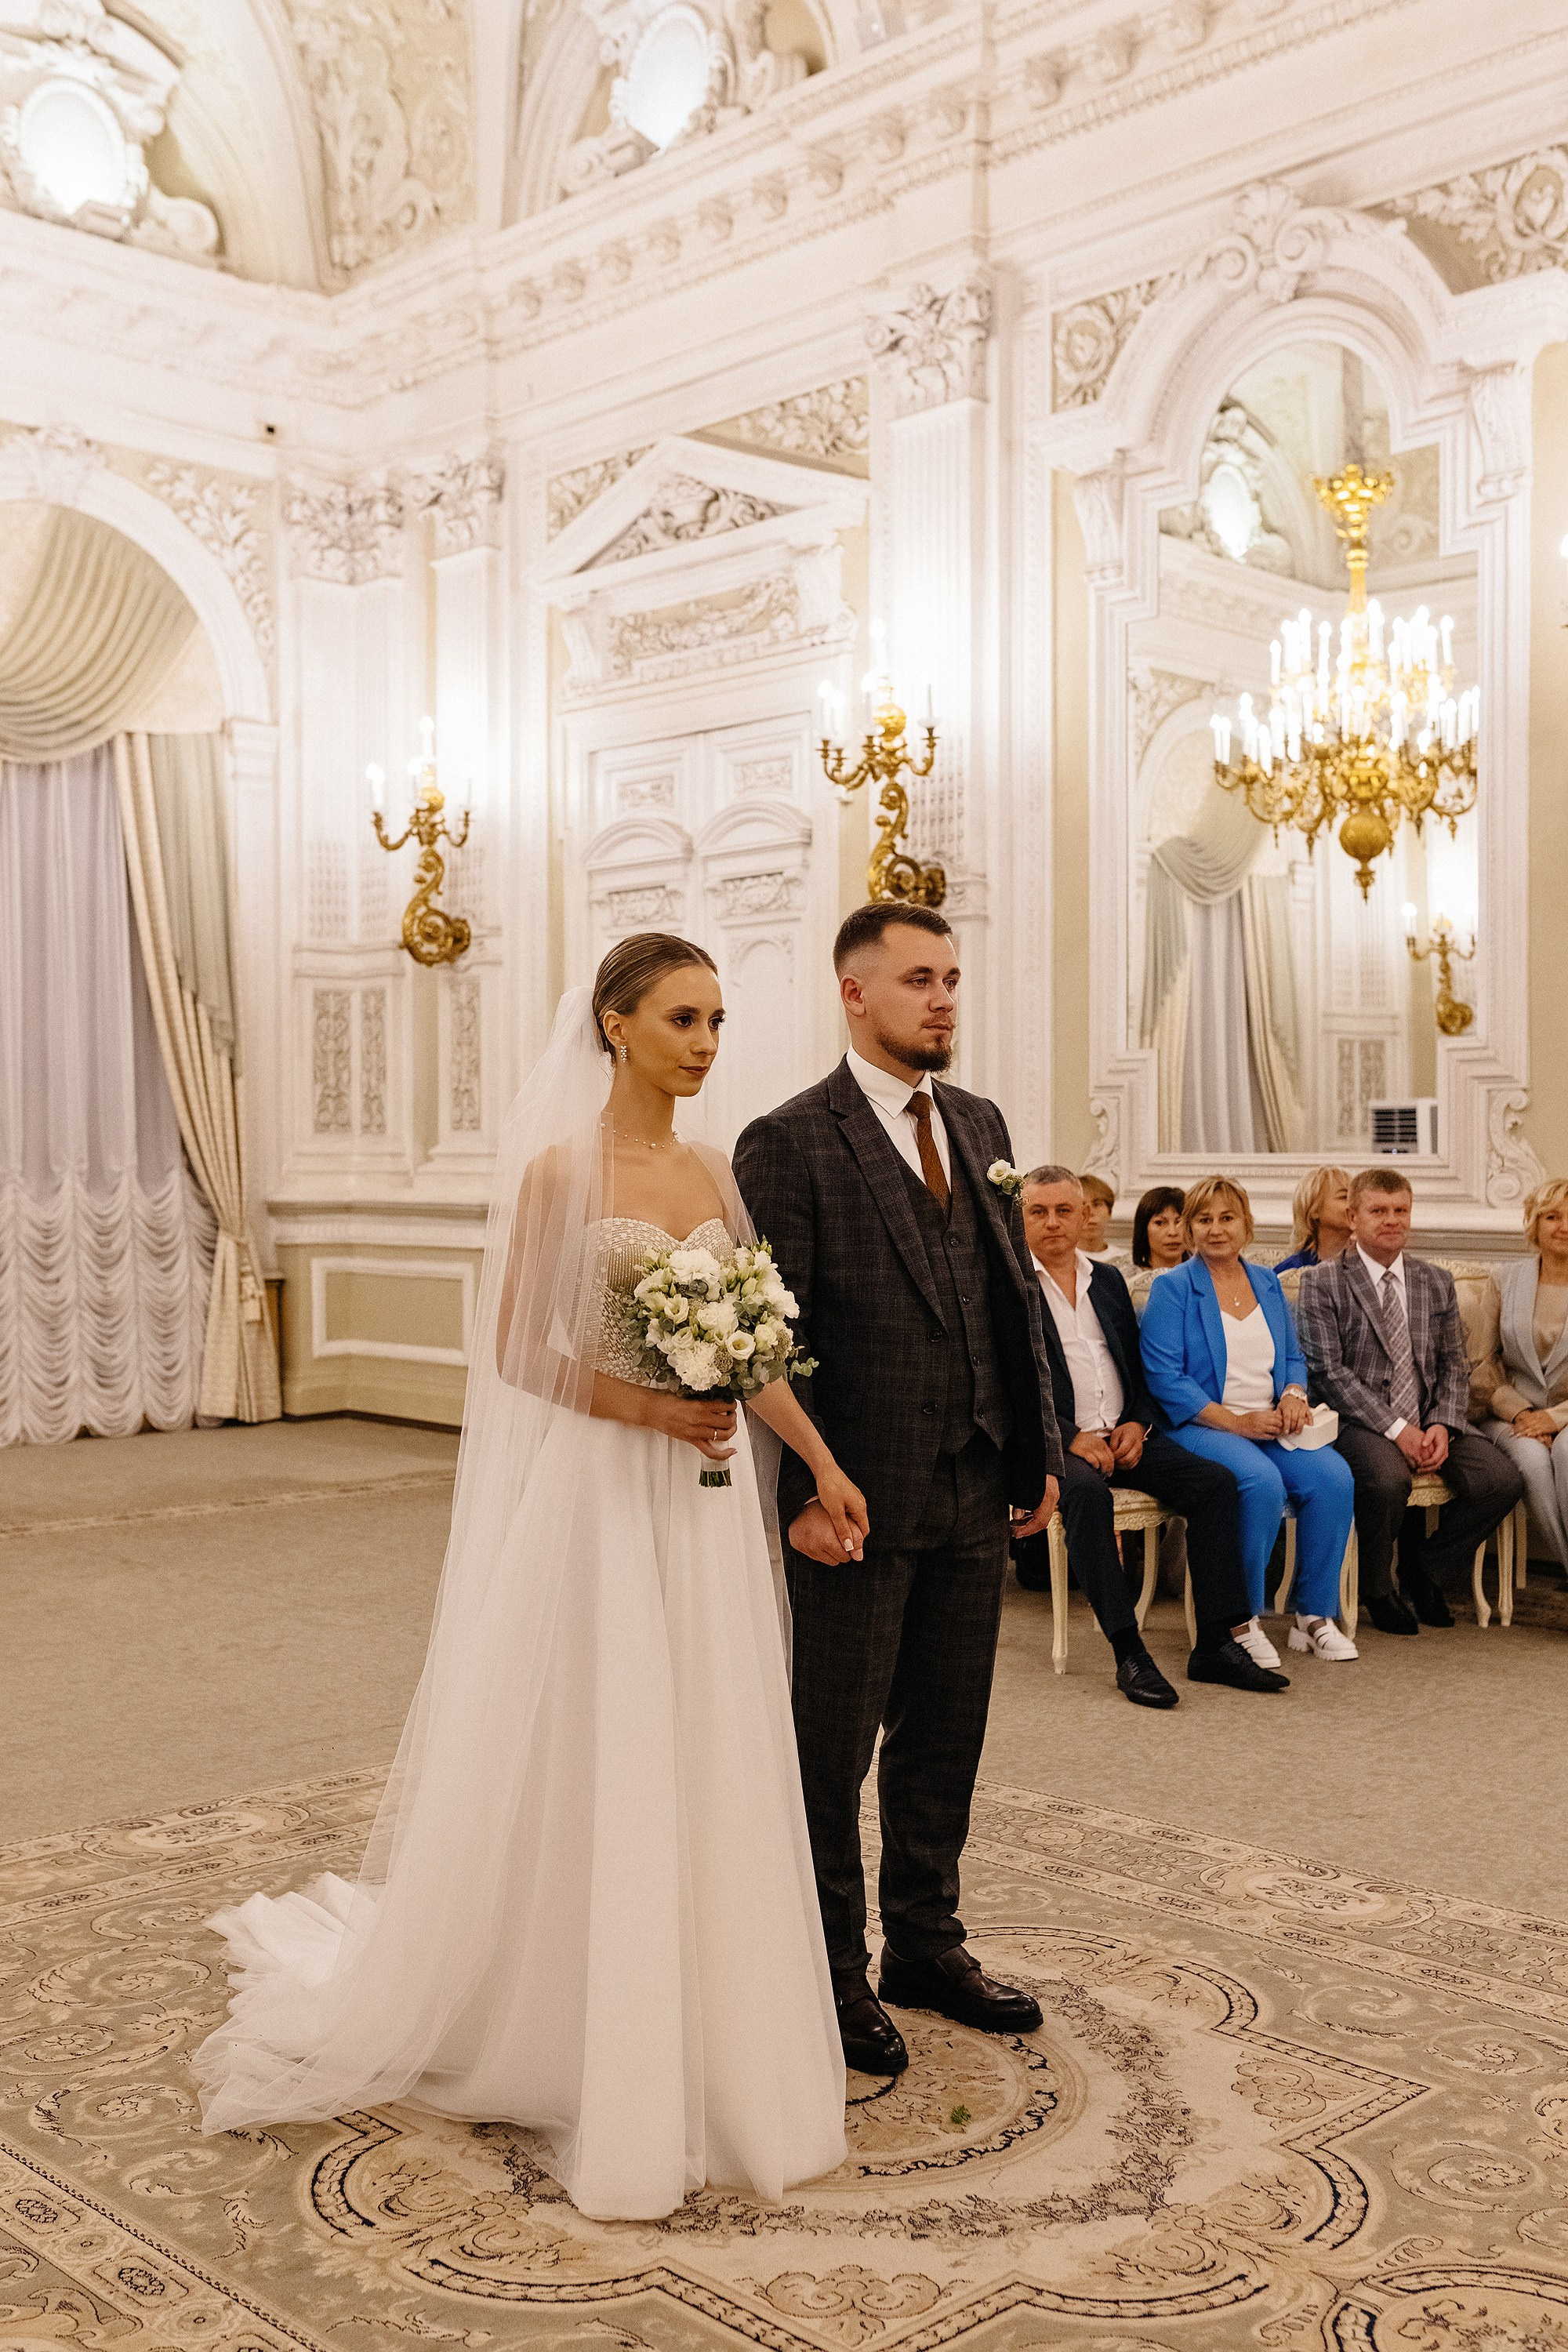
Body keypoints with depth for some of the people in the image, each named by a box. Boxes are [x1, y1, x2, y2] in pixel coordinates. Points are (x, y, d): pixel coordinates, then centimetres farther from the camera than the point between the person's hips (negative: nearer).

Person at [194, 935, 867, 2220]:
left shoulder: (712, 1172, 8)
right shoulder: (561, 1168, -9)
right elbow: (516, 1349, -9)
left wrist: (824, 1464, 6)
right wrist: (645, 1407, -20)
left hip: (707, 1500, 6)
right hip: (600, 1493, -6)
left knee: (705, 1773, 12)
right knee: (585, 1778, 3)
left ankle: (697, 2051, 28)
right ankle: (589, 2063, 22)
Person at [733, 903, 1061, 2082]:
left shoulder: (981, 1125, 11)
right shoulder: (789, 1143, -9)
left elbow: (1020, 1297, 13)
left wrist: (1041, 1452, 8)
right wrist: (803, 1492, -16)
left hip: (977, 1497, 6)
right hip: (859, 1502, -6)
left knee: (946, 1740, 17)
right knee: (833, 1752, 8)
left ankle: (927, 1947, 34)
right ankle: (833, 1975, 25)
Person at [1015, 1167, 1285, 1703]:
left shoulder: (1109, 1280, 20)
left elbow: (1137, 1365, 20)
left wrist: (1137, 1424, 0)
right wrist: (1072, 1437, -17)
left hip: (1124, 1434, 6)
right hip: (1055, 1439, -5)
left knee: (1214, 1481, -17)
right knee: (1086, 1489, -37)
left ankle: (1216, 1643, -15)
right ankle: (1129, 1654, -33)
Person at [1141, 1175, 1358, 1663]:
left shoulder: (1267, 1283, 17)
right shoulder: (1173, 1287, -1)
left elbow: (1293, 1357, 20)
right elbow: (1164, 1376, -10)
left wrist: (1294, 1395, -4)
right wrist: (1236, 1421, -16)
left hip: (1271, 1423, 5)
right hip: (1202, 1425, -5)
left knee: (1333, 1477, -23)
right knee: (1262, 1481, -34)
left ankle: (1313, 1616, -8)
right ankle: (1241, 1620, -17)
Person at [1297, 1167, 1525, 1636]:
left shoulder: (1437, 1282, 16)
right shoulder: (1322, 1283, 0)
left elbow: (1454, 1365, 12)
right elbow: (1329, 1372, -9)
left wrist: (1442, 1425, -8)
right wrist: (1396, 1428, -18)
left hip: (1430, 1422, 5)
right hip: (1359, 1422, -5)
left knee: (1504, 1480, -19)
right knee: (1388, 1478, -36)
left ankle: (1424, 1567, 6)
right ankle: (1376, 1588, -6)